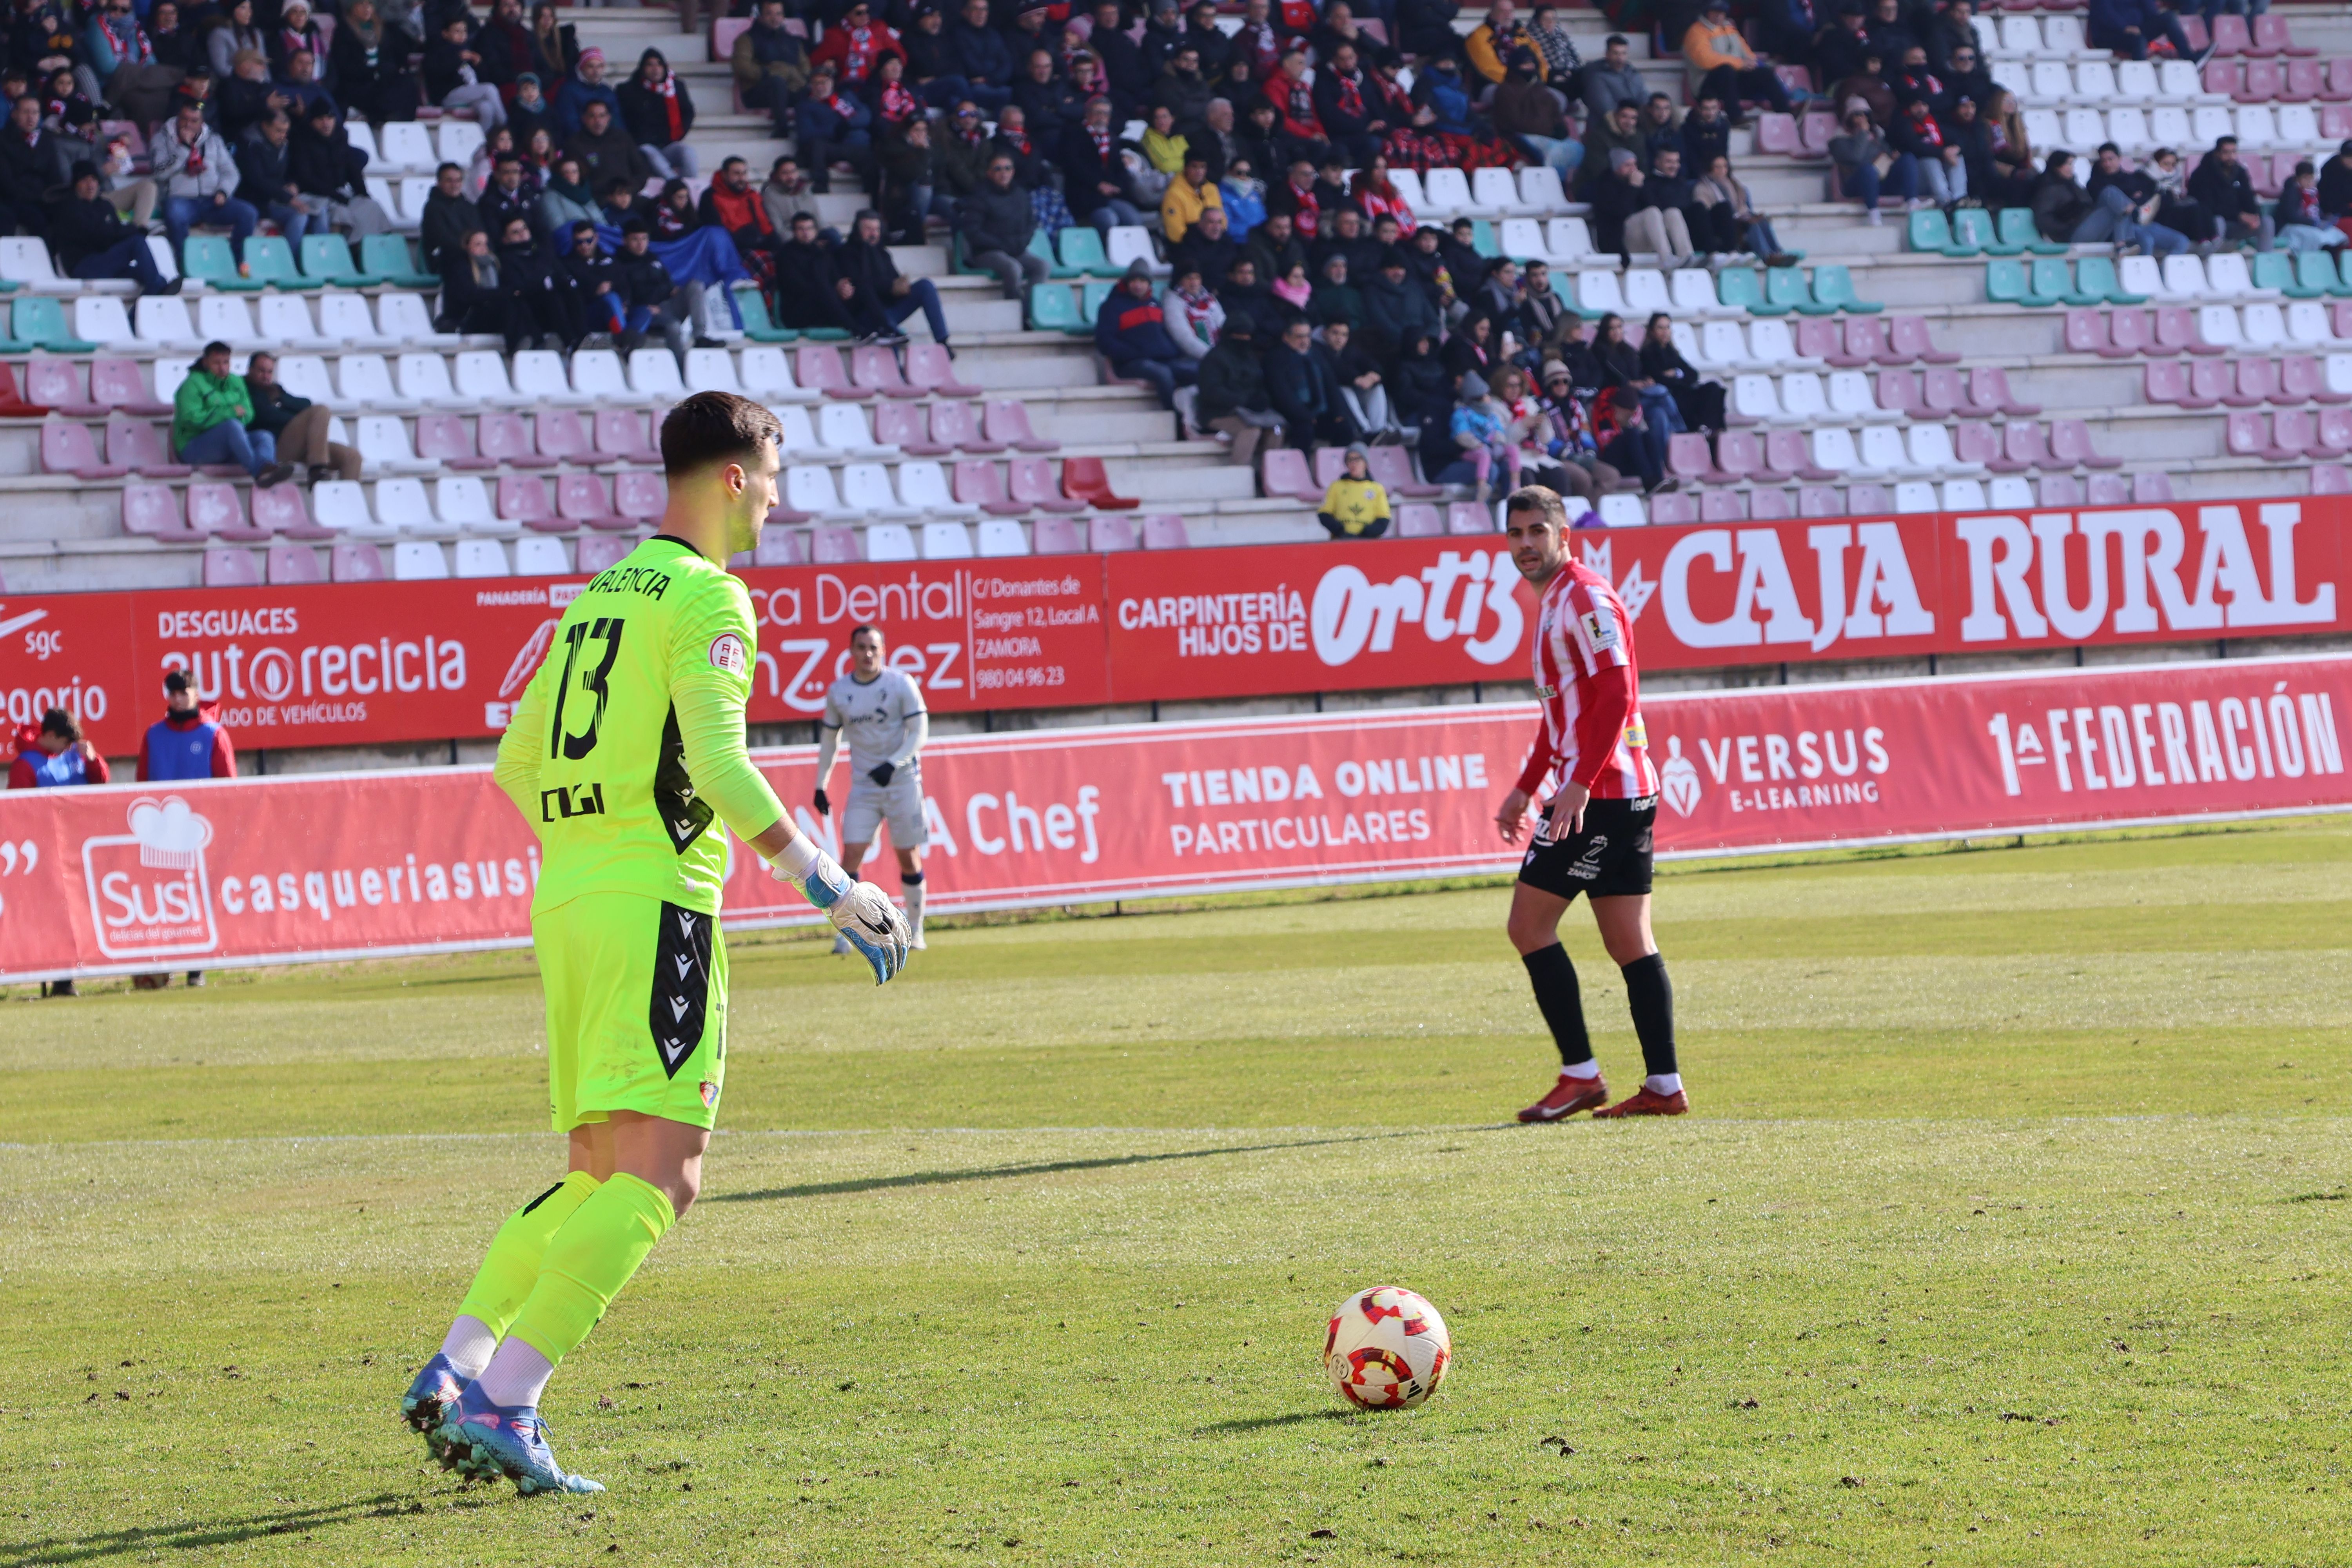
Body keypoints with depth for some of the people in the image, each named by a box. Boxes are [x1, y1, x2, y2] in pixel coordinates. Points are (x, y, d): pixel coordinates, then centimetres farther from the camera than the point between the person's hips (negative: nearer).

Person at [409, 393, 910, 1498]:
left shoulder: (599, 595, 20)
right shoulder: (707, 596, -5)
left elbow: (518, 761, 23)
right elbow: (719, 765, -16)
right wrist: (828, 889, -14)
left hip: (565, 900, 9)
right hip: (656, 899, -9)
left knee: (599, 1175, 16)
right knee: (658, 1173, -11)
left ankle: (452, 1374, 6)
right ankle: (501, 1407, -20)